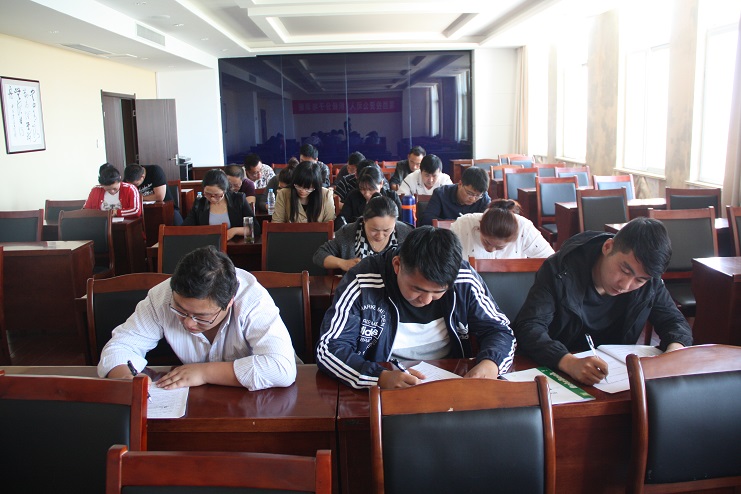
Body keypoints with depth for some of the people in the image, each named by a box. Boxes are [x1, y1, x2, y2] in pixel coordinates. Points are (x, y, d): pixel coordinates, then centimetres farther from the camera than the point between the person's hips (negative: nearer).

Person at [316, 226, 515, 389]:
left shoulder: (464, 280, -10)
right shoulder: (363, 282, -18)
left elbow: (498, 329, 1)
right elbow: (328, 348, -17)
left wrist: (490, 363, -22)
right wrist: (381, 377, -34)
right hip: (383, 390, -2)